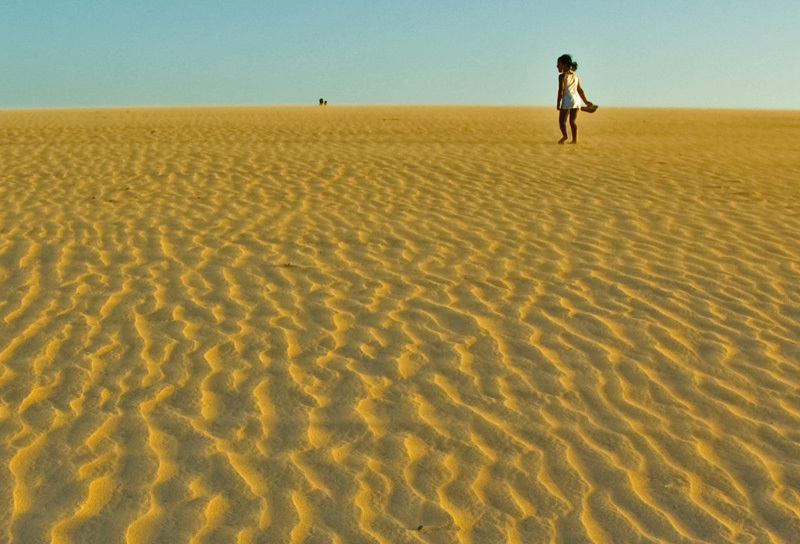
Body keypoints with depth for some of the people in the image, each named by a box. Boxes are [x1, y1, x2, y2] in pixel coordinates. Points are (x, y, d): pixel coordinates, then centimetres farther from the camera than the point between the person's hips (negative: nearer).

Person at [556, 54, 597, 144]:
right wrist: (586, 102, 21)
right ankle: (575, 139, 3)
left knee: (562, 119, -2)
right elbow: (580, 90, 17)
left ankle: (564, 135, -23)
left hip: (567, 99, -6)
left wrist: (558, 103, -9)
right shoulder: (576, 76, 16)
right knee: (573, 121, 9)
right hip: (577, 99, 6)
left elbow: (561, 90, -10)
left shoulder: (562, 76, -4)